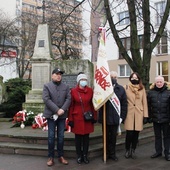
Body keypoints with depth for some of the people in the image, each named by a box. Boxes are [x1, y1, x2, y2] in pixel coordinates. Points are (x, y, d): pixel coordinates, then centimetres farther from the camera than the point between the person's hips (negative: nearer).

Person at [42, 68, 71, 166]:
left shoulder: (66, 87, 11)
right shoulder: (47, 86, 2)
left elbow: (68, 99, 0)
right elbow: (46, 99, -10)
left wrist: (62, 109, -15)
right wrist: (56, 110, -17)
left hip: (62, 115, 3)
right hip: (51, 115, -2)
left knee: (61, 136, 8)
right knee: (51, 136, 2)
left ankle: (61, 156, 18)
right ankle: (51, 157, 11)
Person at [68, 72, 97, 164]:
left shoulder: (90, 90, 0)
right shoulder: (73, 91, -5)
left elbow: (93, 104, 4)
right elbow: (71, 106, -3)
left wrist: (94, 117, 2)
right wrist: (70, 119, -5)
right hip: (77, 118, -1)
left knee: (86, 137, 10)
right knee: (78, 137, 8)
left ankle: (85, 155, 22)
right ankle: (79, 156, 22)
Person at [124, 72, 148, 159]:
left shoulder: (142, 89, 7)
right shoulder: (126, 87, 0)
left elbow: (144, 103, 7)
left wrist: (145, 115, 2)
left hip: (139, 114, 2)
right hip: (129, 114, -2)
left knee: (136, 133, 6)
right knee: (129, 133, -5)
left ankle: (133, 150, 24)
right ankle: (127, 150, 17)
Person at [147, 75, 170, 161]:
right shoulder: (151, 92, 1)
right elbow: (148, 106, 1)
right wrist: (149, 117, -1)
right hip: (155, 118, 3)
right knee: (157, 136, 15)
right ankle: (158, 151, 28)